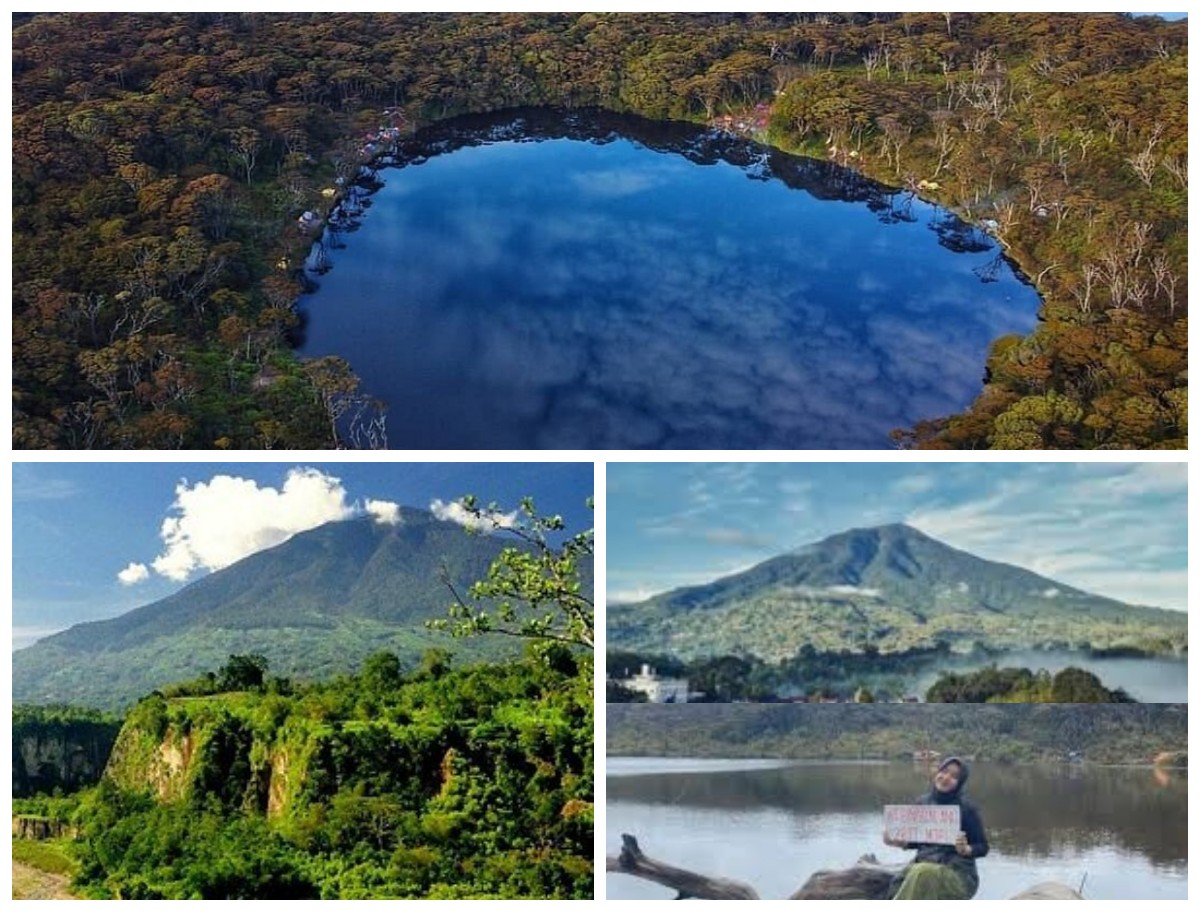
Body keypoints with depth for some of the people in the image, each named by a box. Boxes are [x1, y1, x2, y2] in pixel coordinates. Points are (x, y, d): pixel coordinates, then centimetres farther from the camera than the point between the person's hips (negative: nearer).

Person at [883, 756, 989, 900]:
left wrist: (966, 850, -19)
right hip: (923, 865, 4)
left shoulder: (966, 809, -4)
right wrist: (900, 842, 1)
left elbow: (983, 847, 2)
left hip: (958, 874, -4)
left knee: (922, 873, -37)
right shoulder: (922, 802, 9)